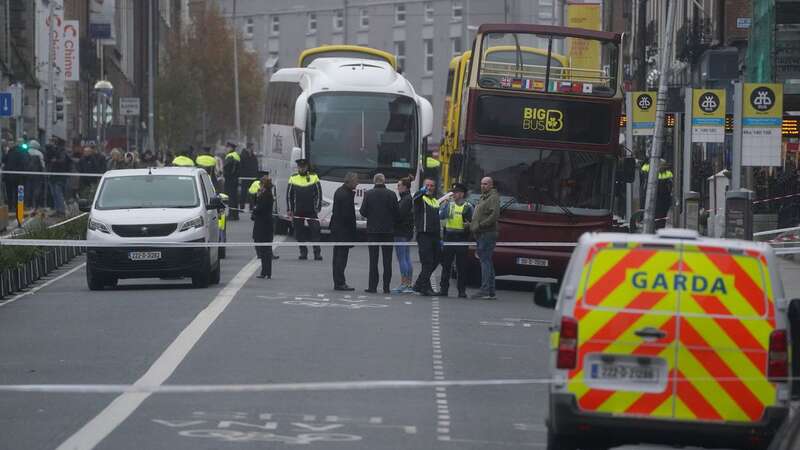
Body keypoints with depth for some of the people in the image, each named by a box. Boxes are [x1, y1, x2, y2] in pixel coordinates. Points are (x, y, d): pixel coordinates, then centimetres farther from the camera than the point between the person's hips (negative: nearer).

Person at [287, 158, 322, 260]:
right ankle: (303, 252, 13)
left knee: (315, 232, -6)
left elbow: (319, 194, 5)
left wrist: (317, 207, -4)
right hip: (298, 212, 2)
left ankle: (317, 253, -4)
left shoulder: (314, 177, 4)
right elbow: (289, 195, 10)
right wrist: (289, 210, 3)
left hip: (311, 211, -2)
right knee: (300, 233, 4)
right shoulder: (293, 178, 7)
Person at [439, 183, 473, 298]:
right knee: (446, 265, 3)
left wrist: (468, 225, -17)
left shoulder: (467, 207, 3)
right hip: (449, 236, 3)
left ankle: (462, 291, 3)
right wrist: (444, 205, -11)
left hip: (461, 237, -3)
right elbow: (441, 216, -1)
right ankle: (443, 288, 7)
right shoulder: (449, 204, 11)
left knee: (461, 266, -1)